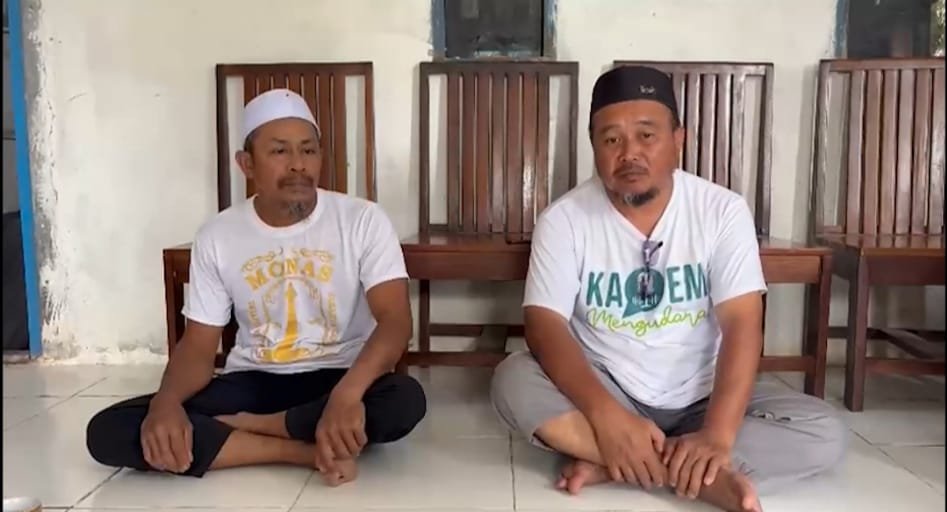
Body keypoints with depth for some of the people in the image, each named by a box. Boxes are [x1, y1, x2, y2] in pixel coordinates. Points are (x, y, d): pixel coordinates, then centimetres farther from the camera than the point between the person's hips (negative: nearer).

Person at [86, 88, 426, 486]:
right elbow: (198, 346, 0)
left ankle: (239, 425, -14)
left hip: (338, 379, -2)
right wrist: (166, 402, -23)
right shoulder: (216, 238, -1)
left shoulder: (362, 221, -9)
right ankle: (309, 450, -21)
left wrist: (347, 394, -39)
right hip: (252, 381, 2)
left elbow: (395, 321, -20)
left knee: (405, 400, -36)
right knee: (108, 432, -18)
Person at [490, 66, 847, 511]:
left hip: (699, 399, 1)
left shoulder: (723, 211, -9)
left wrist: (717, 435, -30)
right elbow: (545, 326, -19)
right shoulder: (563, 219, -10)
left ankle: (610, 464, -23)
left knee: (823, 433, -20)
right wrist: (607, 416, -34)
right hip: (605, 391, -1)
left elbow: (742, 325, -16)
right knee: (514, 381, -29)